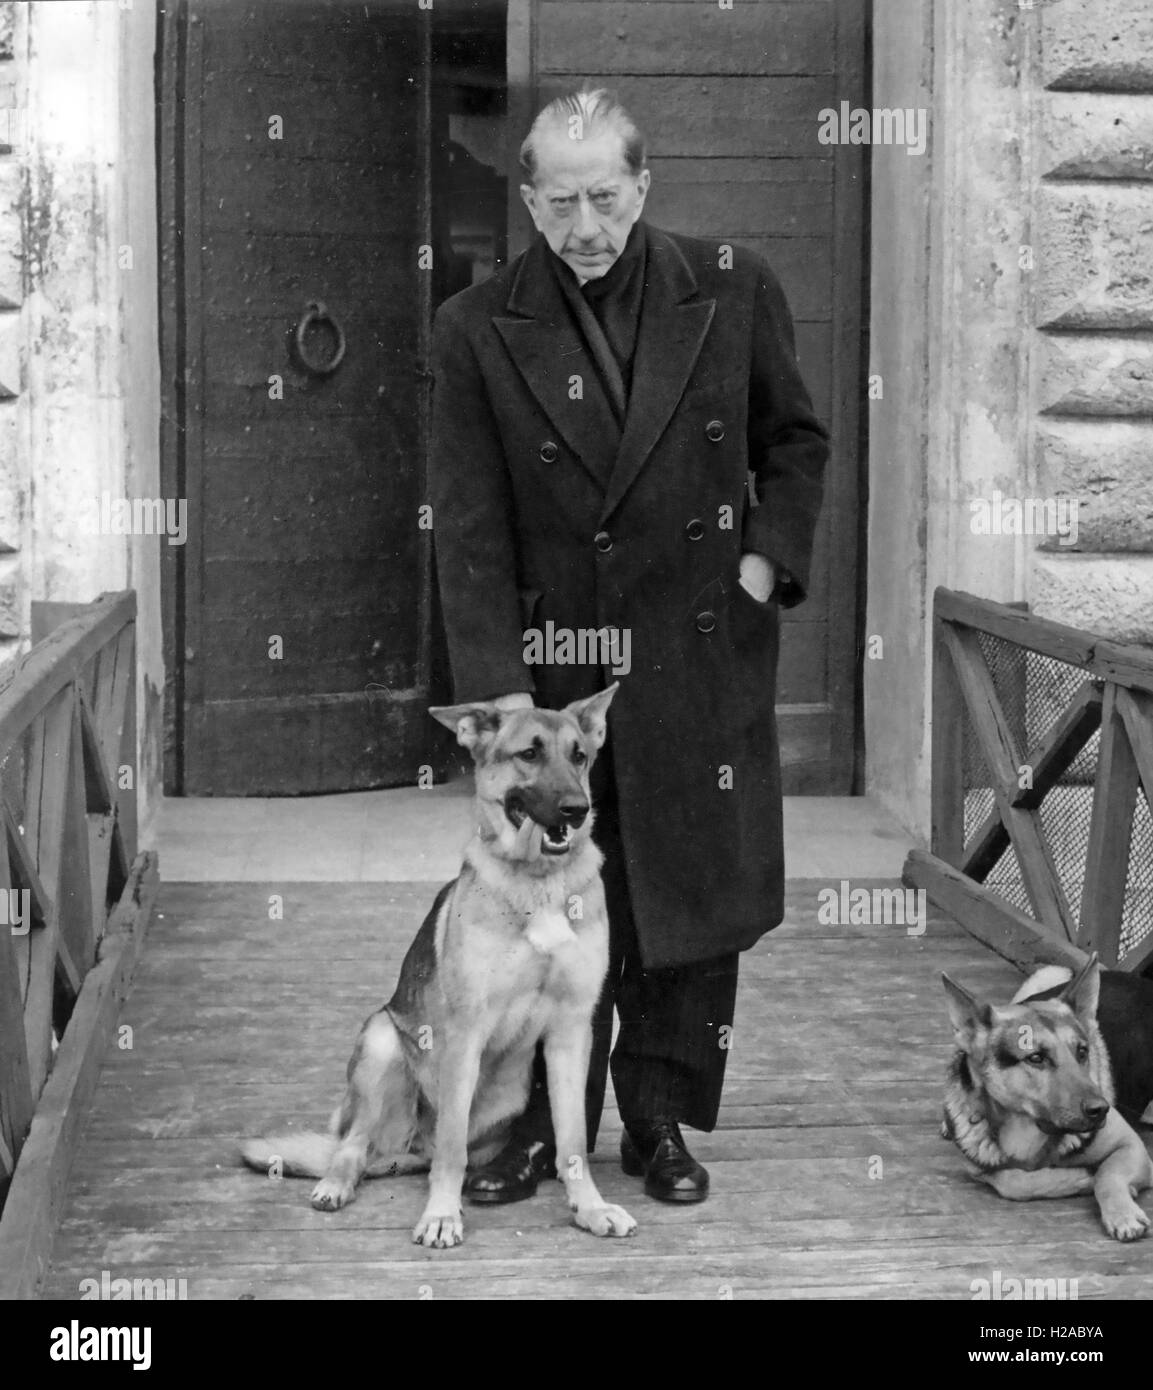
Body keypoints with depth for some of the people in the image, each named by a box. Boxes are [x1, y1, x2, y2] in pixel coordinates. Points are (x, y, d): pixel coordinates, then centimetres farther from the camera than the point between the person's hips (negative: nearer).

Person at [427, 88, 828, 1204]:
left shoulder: (732, 292, -2)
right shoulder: (478, 330, -6)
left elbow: (795, 439, 12)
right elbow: (468, 525, -8)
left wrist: (767, 560, -2)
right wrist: (499, 683, -14)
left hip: (700, 662, 1)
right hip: (556, 667, -1)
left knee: (693, 898, 7)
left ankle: (658, 1121, 22)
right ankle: (545, 1124, 20)